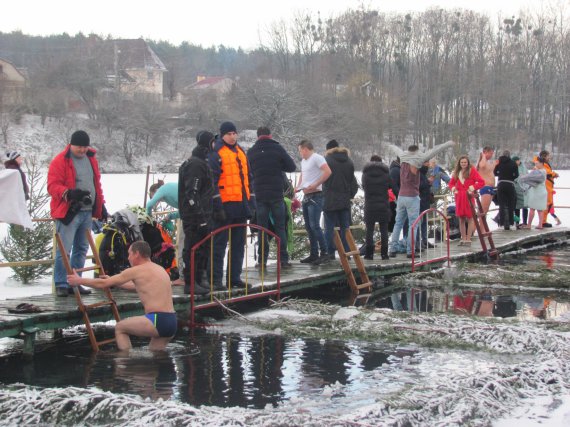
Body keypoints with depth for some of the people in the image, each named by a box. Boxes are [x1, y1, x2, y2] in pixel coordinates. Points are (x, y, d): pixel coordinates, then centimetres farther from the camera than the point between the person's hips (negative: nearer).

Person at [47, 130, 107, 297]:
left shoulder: (91, 159, 14)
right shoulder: (60, 161, -8)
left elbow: (97, 183, 23)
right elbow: (53, 186, -14)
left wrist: (101, 205, 20)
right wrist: (69, 193, -31)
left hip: (87, 212, 7)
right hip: (68, 212, -7)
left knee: (81, 249, 12)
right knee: (64, 250, -9)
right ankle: (61, 285, -2)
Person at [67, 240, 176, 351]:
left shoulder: (136, 271, -3)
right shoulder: (160, 269, 22)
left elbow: (103, 284, 3)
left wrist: (79, 280, 16)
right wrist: (111, 281, 48)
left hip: (157, 320, -8)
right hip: (172, 323, 8)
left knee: (119, 328, 12)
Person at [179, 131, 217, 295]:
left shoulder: (201, 163, 19)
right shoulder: (195, 165, -14)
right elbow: (192, 193, -21)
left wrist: (207, 214, 25)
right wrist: (200, 215, -24)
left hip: (202, 215, 10)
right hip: (194, 217, -10)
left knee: (203, 249, 14)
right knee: (193, 250, -6)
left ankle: (200, 280, 22)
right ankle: (190, 283, -2)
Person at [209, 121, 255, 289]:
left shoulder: (241, 152, 18)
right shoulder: (216, 154, -5)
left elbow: (248, 179, 22)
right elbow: (212, 182, -12)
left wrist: (252, 203, 17)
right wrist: (217, 206, -17)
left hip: (241, 206, 8)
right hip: (226, 206, -8)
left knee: (239, 244, 10)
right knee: (220, 244, -4)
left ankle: (234, 277, 17)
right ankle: (216, 279, 0)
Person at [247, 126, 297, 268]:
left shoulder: (251, 152, 3)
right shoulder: (277, 148, -4)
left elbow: (250, 171, 13)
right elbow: (292, 166, -1)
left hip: (259, 194, 2)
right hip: (277, 194, -2)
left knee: (262, 228, 7)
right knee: (280, 227, 4)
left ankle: (262, 259, 3)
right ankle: (283, 259, 0)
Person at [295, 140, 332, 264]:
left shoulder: (317, 158, -9)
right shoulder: (303, 161, 19)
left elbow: (328, 172, -20)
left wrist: (315, 185, -21)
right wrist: (298, 187, 15)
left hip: (316, 196, -9)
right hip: (306, 196, 9)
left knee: (314, 225, -15)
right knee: (308, 226, 9)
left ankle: (324, 252, -10)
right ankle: (313, 254, 13)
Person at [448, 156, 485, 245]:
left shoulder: (472, 170, -2)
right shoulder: (456, 172, 12)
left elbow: (481, 182, -7)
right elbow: (451, 183, 24)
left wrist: (472, 188, -14)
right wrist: (453, 188, 5)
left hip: (469, 197, -5)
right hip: (459, 198, 5)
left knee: (470, 218, -2)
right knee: (461, 219, 7)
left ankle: (468, 239, 0)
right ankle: (463, 238, 15)